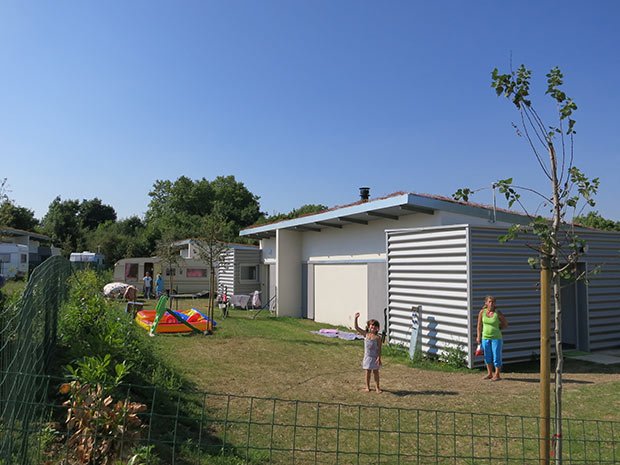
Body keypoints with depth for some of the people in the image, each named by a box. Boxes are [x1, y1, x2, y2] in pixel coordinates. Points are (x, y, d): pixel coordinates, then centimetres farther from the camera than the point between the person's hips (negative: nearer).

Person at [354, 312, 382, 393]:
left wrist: (379, 358, -14)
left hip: (375, 357, -2)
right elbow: (356, 327, -5)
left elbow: (379, 349, -8)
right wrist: (356, 318, -15)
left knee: (375, 372, 8)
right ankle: (367, 387, 23)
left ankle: (377, 387, 21)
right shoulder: (366, 334, -2)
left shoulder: (378, 337, -8)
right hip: (367, 356, 2)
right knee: (368, 372, 10)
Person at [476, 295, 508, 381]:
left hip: (496, 338, -3)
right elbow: (479, 325, 4)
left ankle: (497, 375, 13)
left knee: (496, 357, 1)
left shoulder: (498, 313, -11)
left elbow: (505, 324, 2)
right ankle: (490, 374, 27)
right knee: (487, 357, 13)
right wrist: (478, 336, 4)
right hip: (485, 338, 4)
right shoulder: (482, 312, -4)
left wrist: (496, 329, -2)